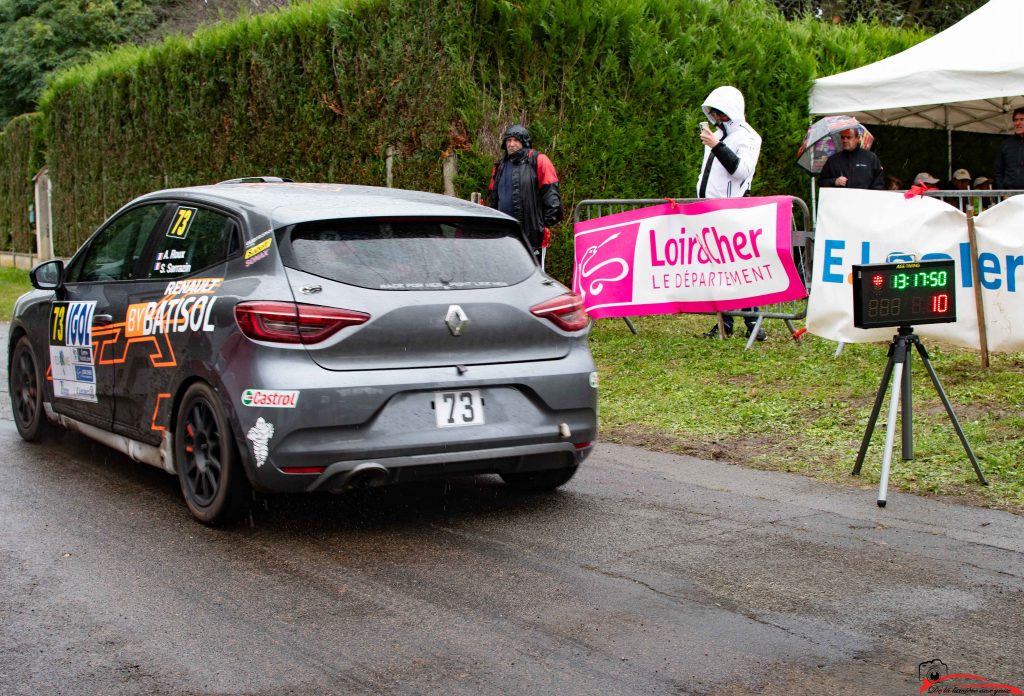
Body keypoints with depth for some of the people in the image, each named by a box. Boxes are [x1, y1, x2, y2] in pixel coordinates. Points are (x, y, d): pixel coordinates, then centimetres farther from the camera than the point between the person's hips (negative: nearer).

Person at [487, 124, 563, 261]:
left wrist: (548, 224, -13)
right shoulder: (500, 167, 17)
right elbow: (494, 197, 24)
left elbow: (551, 194, -7)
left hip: (531, 233, -6)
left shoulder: (538, 162, -3)